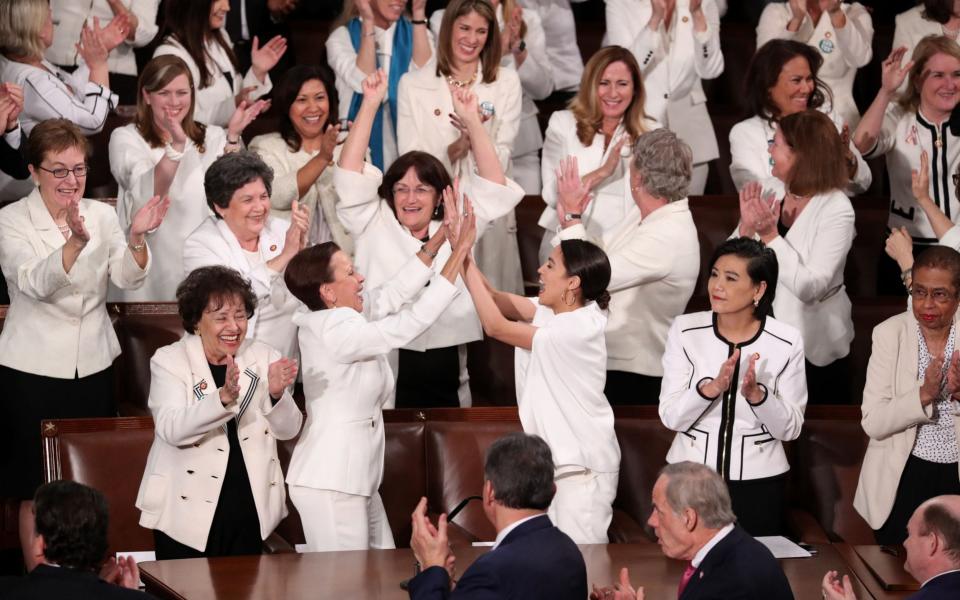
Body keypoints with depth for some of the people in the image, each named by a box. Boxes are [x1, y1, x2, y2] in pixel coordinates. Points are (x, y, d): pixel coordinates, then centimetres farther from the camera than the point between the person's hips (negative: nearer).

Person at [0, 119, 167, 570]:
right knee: (37, 490, 1)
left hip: (93, 365, 4)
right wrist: (76, 241, -40)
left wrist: (136, 237, -27)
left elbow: (128, 278, -7)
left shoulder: (102, 214, 6)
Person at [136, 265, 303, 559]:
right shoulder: (168, 361, -6)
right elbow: (172, 430, -21)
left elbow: (289, 430, 1)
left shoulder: (263, 356, 5)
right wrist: (223, 397, -36)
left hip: (249, 511, 3)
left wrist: (277, 394, -20)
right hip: (188, 511, -3)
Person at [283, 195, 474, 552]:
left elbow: (394, 294, 8)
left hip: (353, 479, 10)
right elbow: (411, 323, -23)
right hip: (330, 483, -10)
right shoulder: (336, 333, -20)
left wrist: (442, 235, 3)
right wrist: (458, 255, -20)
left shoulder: (338, 319, 7)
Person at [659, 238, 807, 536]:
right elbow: (671, 417, -8)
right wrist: (711, 388, -25)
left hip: (758, 482, -1)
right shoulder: (685, 330, -5)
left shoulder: (786, 341, -7)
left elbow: (790, 429, -5)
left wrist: (757, 395, -22)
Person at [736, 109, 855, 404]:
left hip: (814, 346, -5)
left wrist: (770, 236, -27)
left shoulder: (836, 210, -18)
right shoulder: (771, 196, -1)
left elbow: (809, 287, -25)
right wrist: (746, 228, -18)